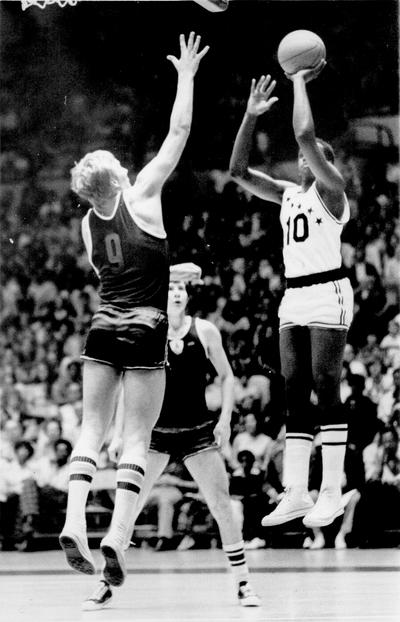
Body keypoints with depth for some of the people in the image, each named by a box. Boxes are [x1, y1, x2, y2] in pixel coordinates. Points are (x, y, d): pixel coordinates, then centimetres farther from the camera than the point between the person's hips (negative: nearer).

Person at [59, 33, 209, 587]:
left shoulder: (87, 225, 8)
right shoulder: (141, 195, -6)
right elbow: (178, 133, -3)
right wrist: (186, 76, 5)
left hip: (103, 328, 4)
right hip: (145, 332, -4)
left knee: (92, 428, 8)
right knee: (137, 436, -3)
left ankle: (74, 522, -8)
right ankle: (118, 535, -14)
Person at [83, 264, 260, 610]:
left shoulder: (204, 332, -3)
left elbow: (226, 376, 8)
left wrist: (225, 419, -3)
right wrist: (118, 434, 2)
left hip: (197, 432, 0)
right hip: (155, 432, 0)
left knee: (222, 504, -6)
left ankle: (243, 583, 4)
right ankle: (106, 584, 3)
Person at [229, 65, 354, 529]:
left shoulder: (330, 188, -4)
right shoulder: (288, 194, 17)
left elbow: (305, 134, -19)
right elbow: (238, 171, 12)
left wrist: (300, 82, -8)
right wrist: (251, 115, 6)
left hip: (327, 292, -8)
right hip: (293, 298, 8)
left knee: (325, 388, -10)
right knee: (294, 392, 3)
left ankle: (331, 493, -9)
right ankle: (296, 494, 2)